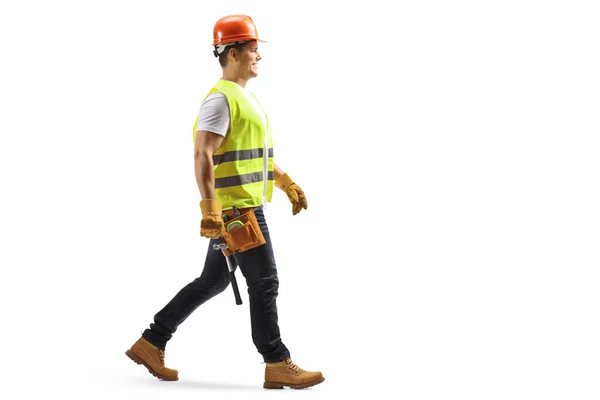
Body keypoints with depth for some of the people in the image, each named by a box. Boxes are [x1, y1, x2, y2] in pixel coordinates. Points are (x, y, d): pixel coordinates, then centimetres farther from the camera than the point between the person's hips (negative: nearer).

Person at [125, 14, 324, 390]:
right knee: (264, 282, -4)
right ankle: (278, 366, 3)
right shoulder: (221, 99, -14)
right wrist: (210, 209, -28)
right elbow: (202, 156, -22)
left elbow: (258, 151, 29)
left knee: (213, 281, 14)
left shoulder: (244, 97, 18)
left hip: (245, 206, 10)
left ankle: (151, 344, 20)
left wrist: (288, 183, 25)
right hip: (235, 208, -10)